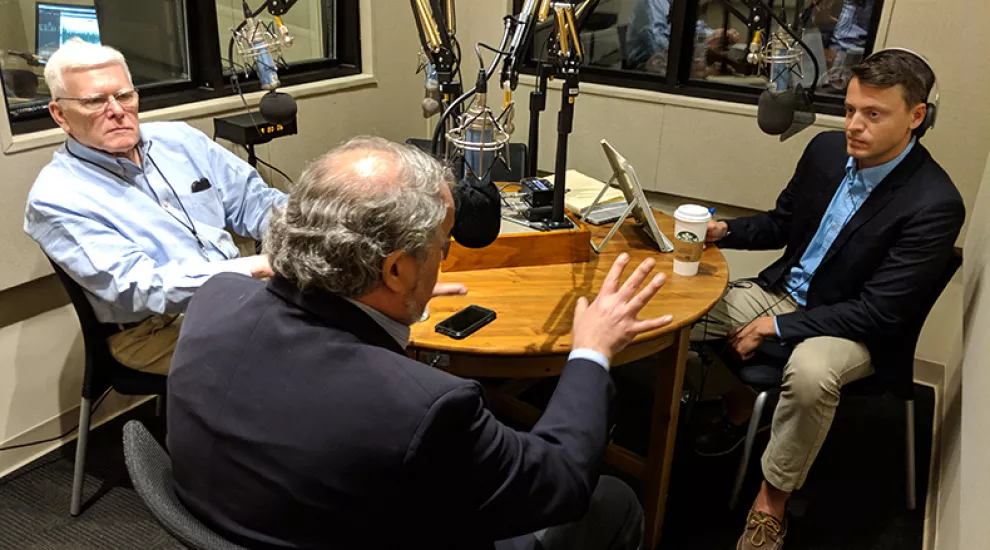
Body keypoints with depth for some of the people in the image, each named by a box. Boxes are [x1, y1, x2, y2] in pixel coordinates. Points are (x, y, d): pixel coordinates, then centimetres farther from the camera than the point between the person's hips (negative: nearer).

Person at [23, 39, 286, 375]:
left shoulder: (178, 138, 8)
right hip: (156, 328, -6)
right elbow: (138, 288, -20)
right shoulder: (56, 198, -11)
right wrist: (255, 267, -29)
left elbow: (251, 199, 9)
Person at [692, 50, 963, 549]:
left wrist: (777, 326, -23)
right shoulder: (826, 149, -4)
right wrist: (723, 231, -7)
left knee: (809, 372, -39)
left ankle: (771, 501, -11)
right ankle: (739, 401, 17)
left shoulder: (935, 204, -22)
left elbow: (880, 312, -22)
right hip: (785, 292, 6)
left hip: (854, 327, -6)